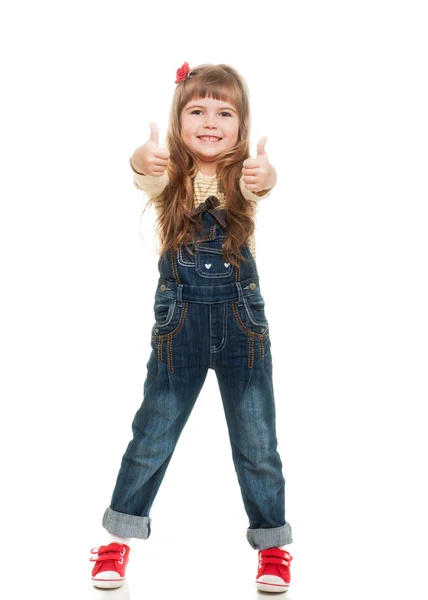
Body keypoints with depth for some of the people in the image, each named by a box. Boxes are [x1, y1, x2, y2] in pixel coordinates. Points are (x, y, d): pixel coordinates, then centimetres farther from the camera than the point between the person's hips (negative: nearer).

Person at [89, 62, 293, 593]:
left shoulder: (241, 173, -5)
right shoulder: (169, 176, -3)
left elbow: (262, 181, -29)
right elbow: (144, 173, -27)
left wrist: (264, 177, -54)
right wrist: (143, 160, -51)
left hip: (243, 320, 0)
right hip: (179, 322, 1)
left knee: (257, 443, 8)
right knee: (152, 435, 11)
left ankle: (272, 541, 27)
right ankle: (120, 535, 29)